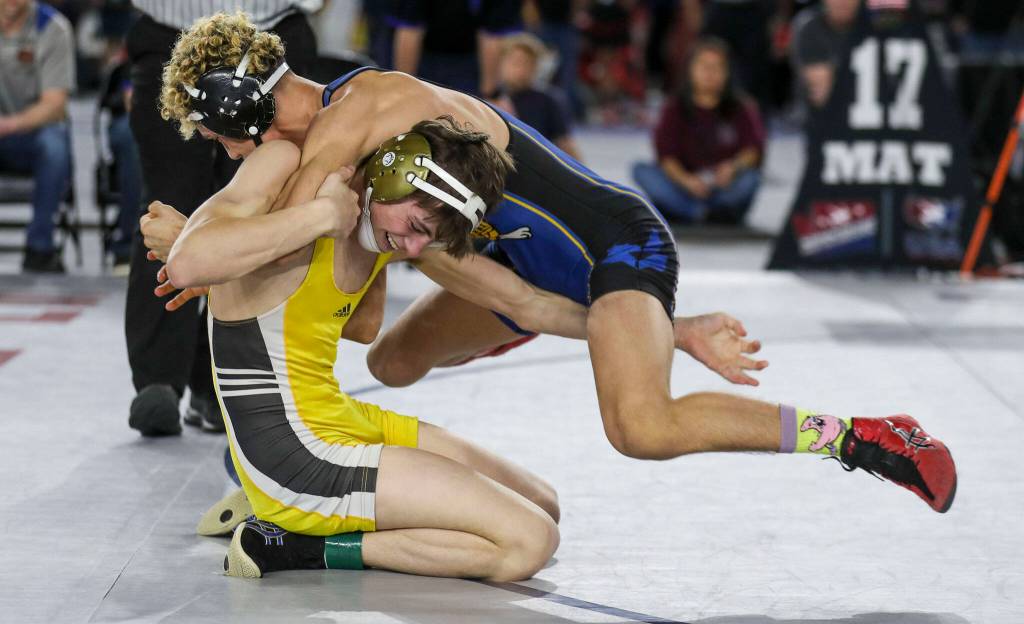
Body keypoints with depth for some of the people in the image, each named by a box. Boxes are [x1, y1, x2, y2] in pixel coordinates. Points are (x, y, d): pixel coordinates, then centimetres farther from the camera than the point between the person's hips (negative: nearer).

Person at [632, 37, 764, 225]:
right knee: (641, 170, -23)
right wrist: (686, 180, -27)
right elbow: (666, 154, -7)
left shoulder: (741, 109, 3)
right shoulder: (675, 109, 3)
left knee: (750, 177, -31)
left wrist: (734, 166, -30)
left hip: (726, 188, -1)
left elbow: (753, 148, -7)